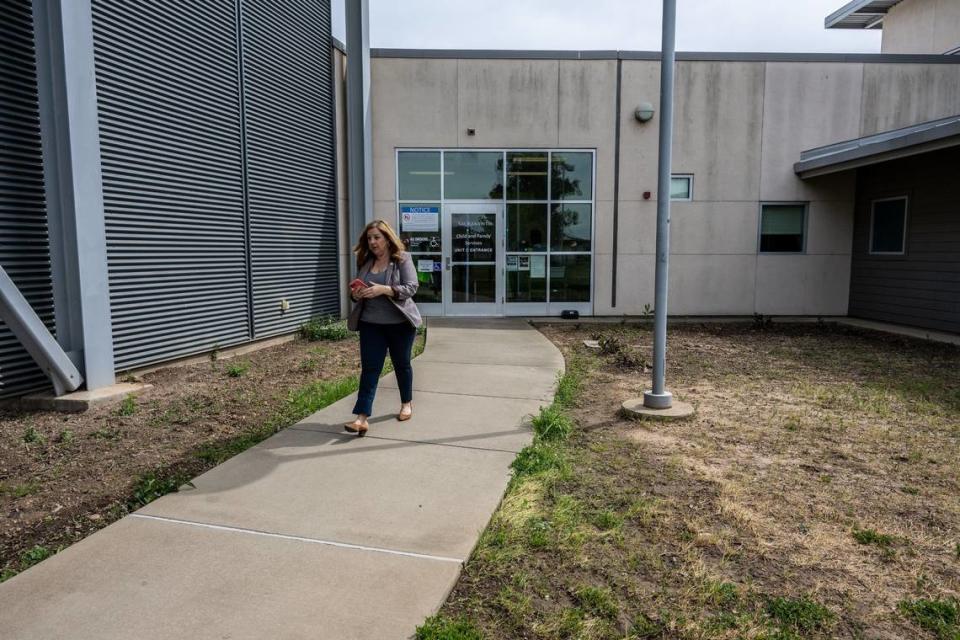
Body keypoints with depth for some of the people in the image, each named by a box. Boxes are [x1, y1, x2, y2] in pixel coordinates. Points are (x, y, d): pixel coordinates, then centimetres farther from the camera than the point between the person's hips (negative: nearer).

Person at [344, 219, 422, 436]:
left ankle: (407, 403, 34)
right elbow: (357, 290, 17)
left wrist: (383, 289, -27)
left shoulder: (403, 259, -6)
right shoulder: (365, 262, 9)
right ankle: (362, 417, -7)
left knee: (401, 364, 12)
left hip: (399, 323, -3)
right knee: (369, 367, -3)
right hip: (371, 324, 3)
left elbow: (411, 287, -16)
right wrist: (355, 294, -8)